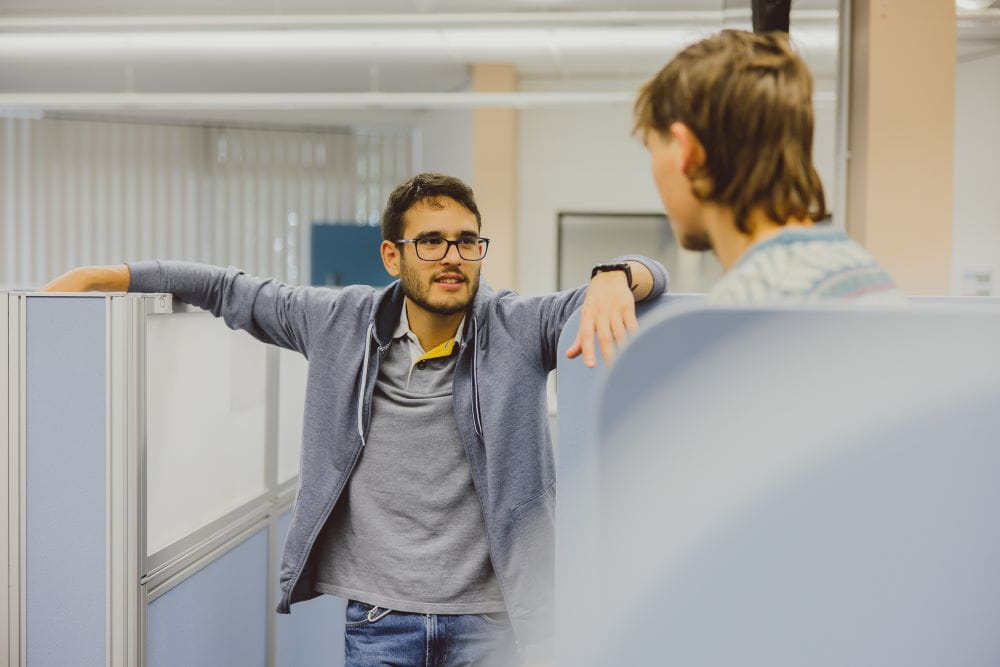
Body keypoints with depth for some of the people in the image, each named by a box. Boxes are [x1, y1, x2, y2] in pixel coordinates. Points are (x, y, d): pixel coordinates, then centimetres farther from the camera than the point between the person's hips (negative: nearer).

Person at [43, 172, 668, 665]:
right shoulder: (343, 323, 1)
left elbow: (648, 277, -8)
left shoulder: (521, 328, -4)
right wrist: (98, 276, 13)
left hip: (491, 616, -1)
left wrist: (613, 280, -32)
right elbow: (228, 290, 13)